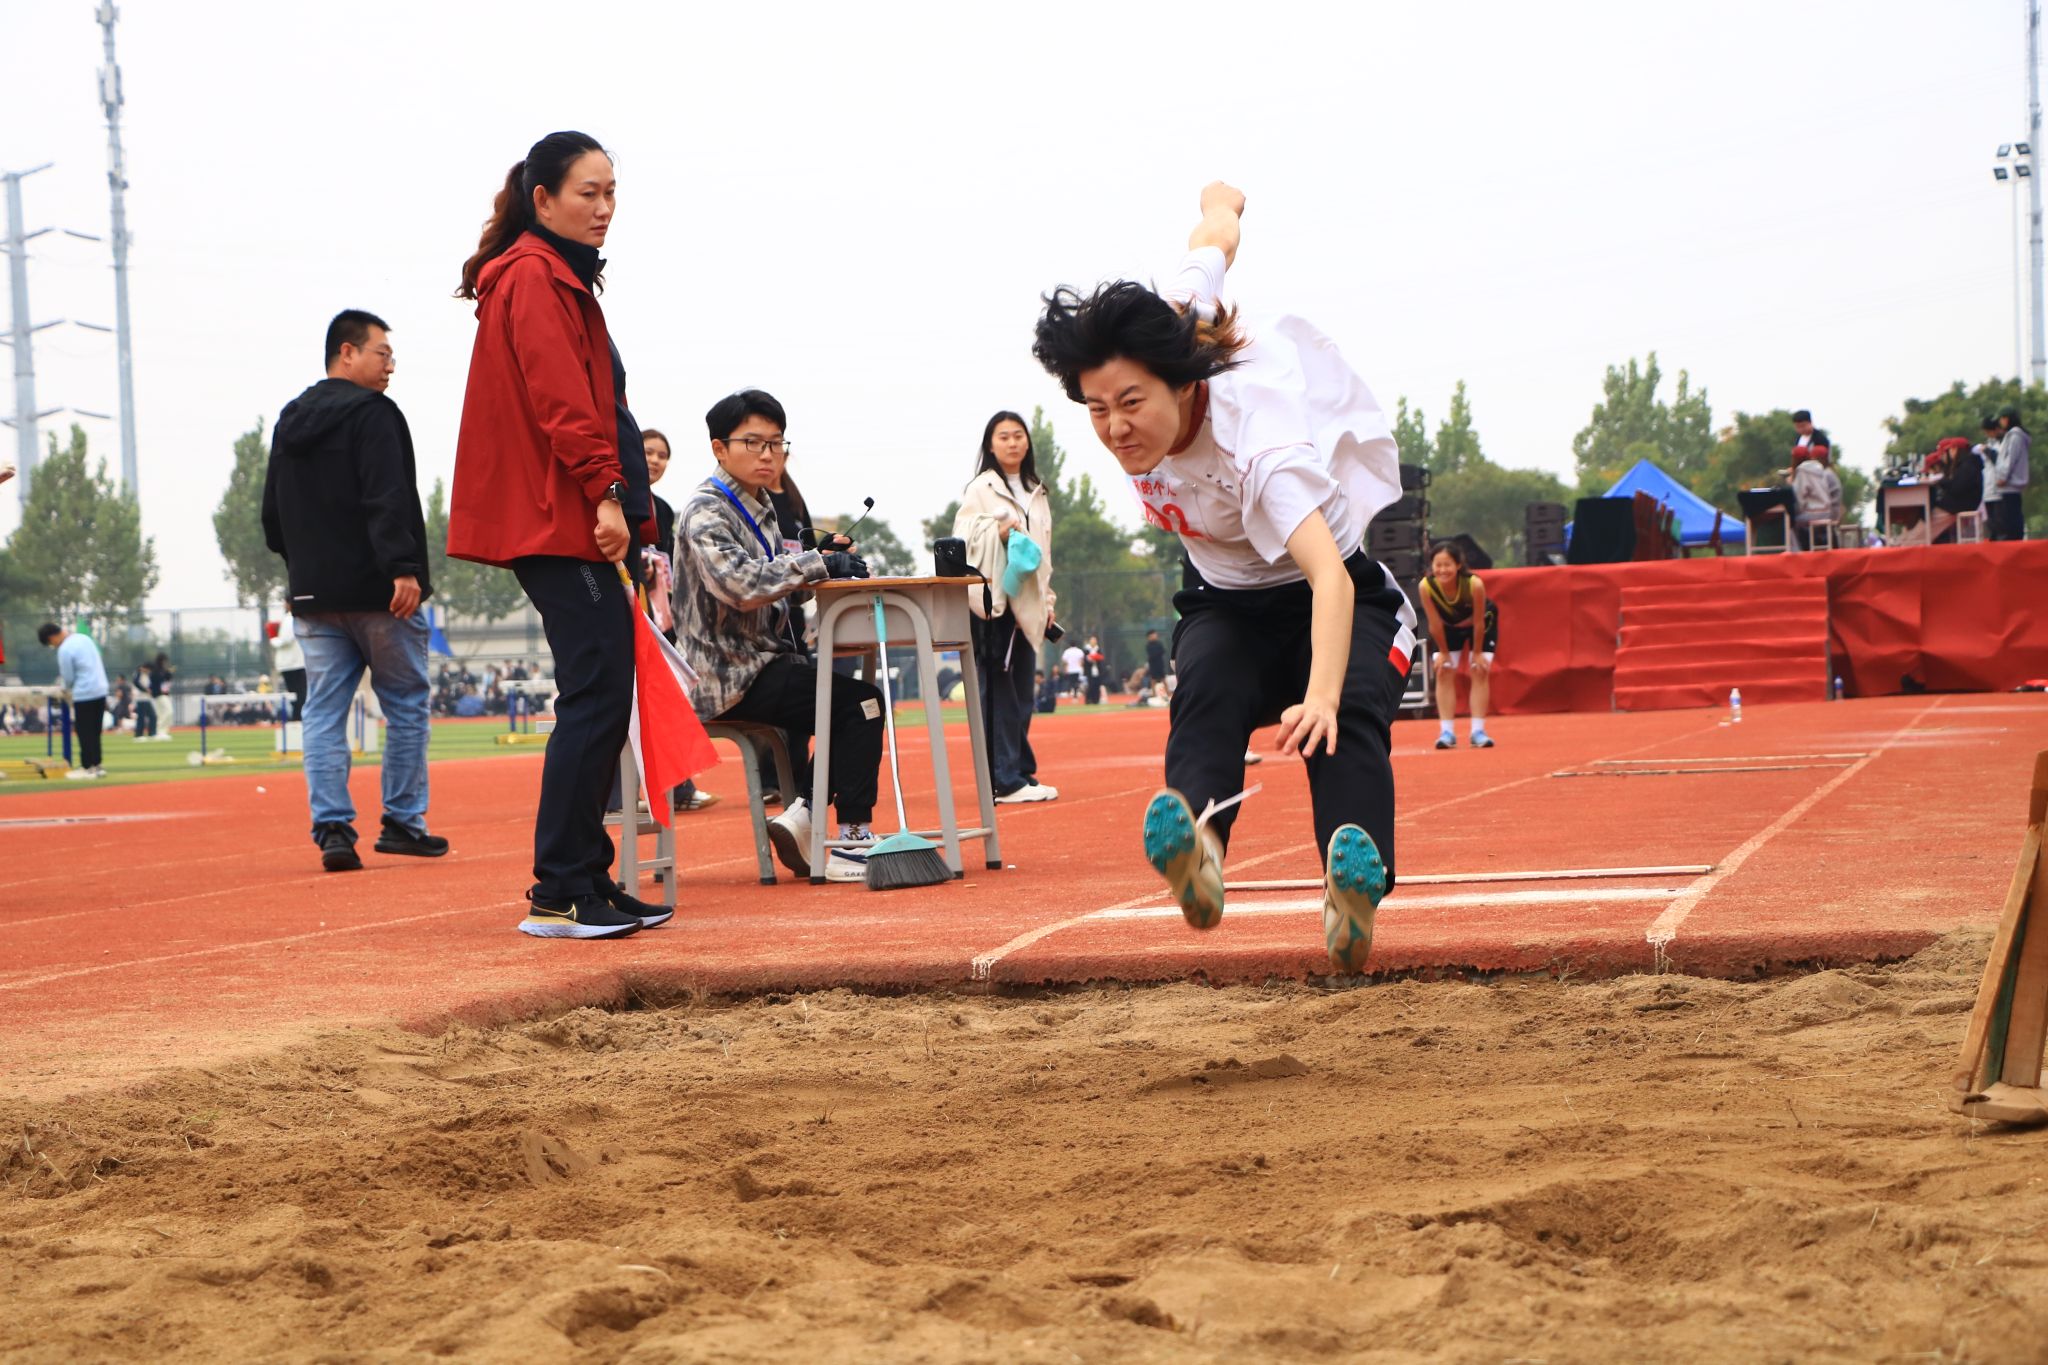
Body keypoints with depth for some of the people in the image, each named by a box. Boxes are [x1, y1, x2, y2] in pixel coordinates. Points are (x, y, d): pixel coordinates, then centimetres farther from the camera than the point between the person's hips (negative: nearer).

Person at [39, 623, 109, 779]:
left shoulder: (64, 650, -15)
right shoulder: (84, 638, 9)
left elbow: (69, 678, -9)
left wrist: (67, 690, 13)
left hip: (84, 694, -8)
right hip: (100, 690, 8)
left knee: (85, 732, 1)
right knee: (95, 731, 13)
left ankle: (87, 768, 3)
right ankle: (96, 765, 16)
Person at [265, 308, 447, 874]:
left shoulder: (289, 421, 16)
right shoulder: (371, 413, -9)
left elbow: (273, 514, 21)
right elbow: (389, 501, -21)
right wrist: (403, 568, -25)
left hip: (313, 593, 6)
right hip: (376, 591, -6)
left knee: (323, 711, 4)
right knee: (406, 704, 6)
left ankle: (331, 828, -4)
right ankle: (403, 823, 8)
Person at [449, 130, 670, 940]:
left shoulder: (560, 279, 24)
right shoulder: (533, 276, -7)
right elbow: (559, 396, -18)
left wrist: (626, 506, 18)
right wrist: (606, 491, -22)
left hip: (573, 521, 11)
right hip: (561, 518, -11)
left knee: (601, 698, 9)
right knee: (596, 693, -13)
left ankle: (589, 881, 13)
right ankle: (558, 894, -10)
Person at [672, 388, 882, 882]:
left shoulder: (759, 507, 17)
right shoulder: (705, 513, -13)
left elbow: (777, 590, 18)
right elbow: (742, 587, -29)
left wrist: (820, 560, -1)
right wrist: (817, 564, -21)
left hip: (765, 661, 10)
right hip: (732, 677, -10)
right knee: (861, 702, -18)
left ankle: (802, 812, 7)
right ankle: (852, 844, -13)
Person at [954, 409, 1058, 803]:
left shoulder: (1036, 493, 20)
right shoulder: (981, 488, 0)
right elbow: (963, 537, -8)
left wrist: (1046, 601, 20)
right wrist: (996, 531, -24)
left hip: (1025, 603, 7)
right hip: (991, 598, -7)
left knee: (1021, 691, 7)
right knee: (998, 690, -9)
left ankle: (1020, 772, 12)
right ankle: (1005, 781, -10)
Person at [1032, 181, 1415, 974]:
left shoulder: (1256, 447, -39)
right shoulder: (1171, 327, -20)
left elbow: (1327, 574, -54)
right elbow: (1213, 242, 1)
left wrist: (1320, 695, -71)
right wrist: (1220, 205, 25)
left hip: (1339, 594, -5)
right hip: (1228, 601, 5)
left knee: (1349, 721, -33)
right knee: (1206, 696, -29)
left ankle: (1355, 892, -53)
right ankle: (1198, 849, -55)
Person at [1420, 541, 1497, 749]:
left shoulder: (1474, 584, -40)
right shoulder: (1427, 586, -34)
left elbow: (1479, 622, -26)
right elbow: (1434, 623, -21)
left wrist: (1477, 653, -16)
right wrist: (1444, 652, -12)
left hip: (1482, 623, -2)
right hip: (1447, 626, 2)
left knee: (1480, 671, -6)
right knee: (1444, 673, -5)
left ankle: (1478, 731, -2)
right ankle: (1447, 732, -1)